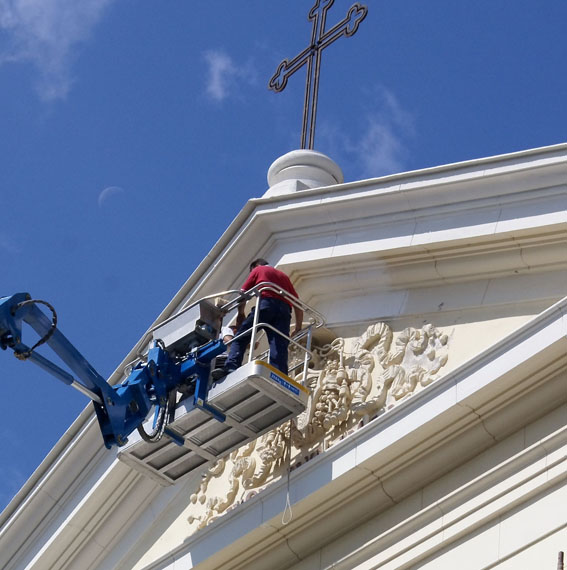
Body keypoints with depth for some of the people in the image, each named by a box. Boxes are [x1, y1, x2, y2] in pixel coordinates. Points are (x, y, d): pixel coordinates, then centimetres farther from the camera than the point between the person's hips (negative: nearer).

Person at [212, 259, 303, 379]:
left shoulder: (258, 270, 24)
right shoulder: (284, 276, 36)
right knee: (279, 348, -7)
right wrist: (298, 327, 29)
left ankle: (231, 368, -24)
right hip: (285, 309, 4)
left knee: (240, 338, -2)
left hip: (266, 302, -4)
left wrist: (241, 314, 27)